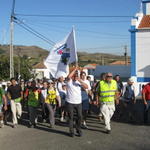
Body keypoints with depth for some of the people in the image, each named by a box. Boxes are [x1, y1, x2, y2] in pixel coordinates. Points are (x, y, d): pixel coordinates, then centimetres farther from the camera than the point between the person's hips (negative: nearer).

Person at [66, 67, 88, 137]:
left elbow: (86, 87, -7)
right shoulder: (69, 81, -3)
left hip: (78, 102, 3)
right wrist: (75, 69, -21)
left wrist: (80, 81, -19)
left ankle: (78, 130, 24)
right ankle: (71, 131, 17)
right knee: (70, 117, 5)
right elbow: (68, 76, -27)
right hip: (70, 102, -3)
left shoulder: (79, 81, 6)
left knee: (79, 117, 6)